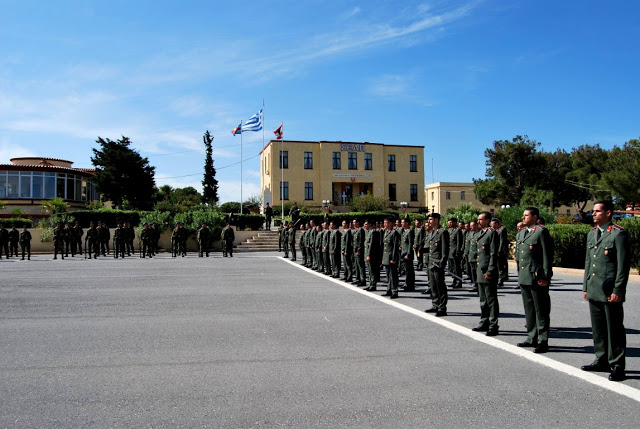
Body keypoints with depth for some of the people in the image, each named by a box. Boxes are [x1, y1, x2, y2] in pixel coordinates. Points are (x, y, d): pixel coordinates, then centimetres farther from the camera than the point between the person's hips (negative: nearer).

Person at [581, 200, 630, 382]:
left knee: (614, 329, 1)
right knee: (598, 328, 15)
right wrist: (585, 286, 16)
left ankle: (617, 366, 10)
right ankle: (602, 360, 26)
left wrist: (618, 290, -15)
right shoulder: (591, 234, 14)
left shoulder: (618, 234, -10)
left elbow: (623, 265, -13)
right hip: (594, 290, 7)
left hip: (610, 291, -7)